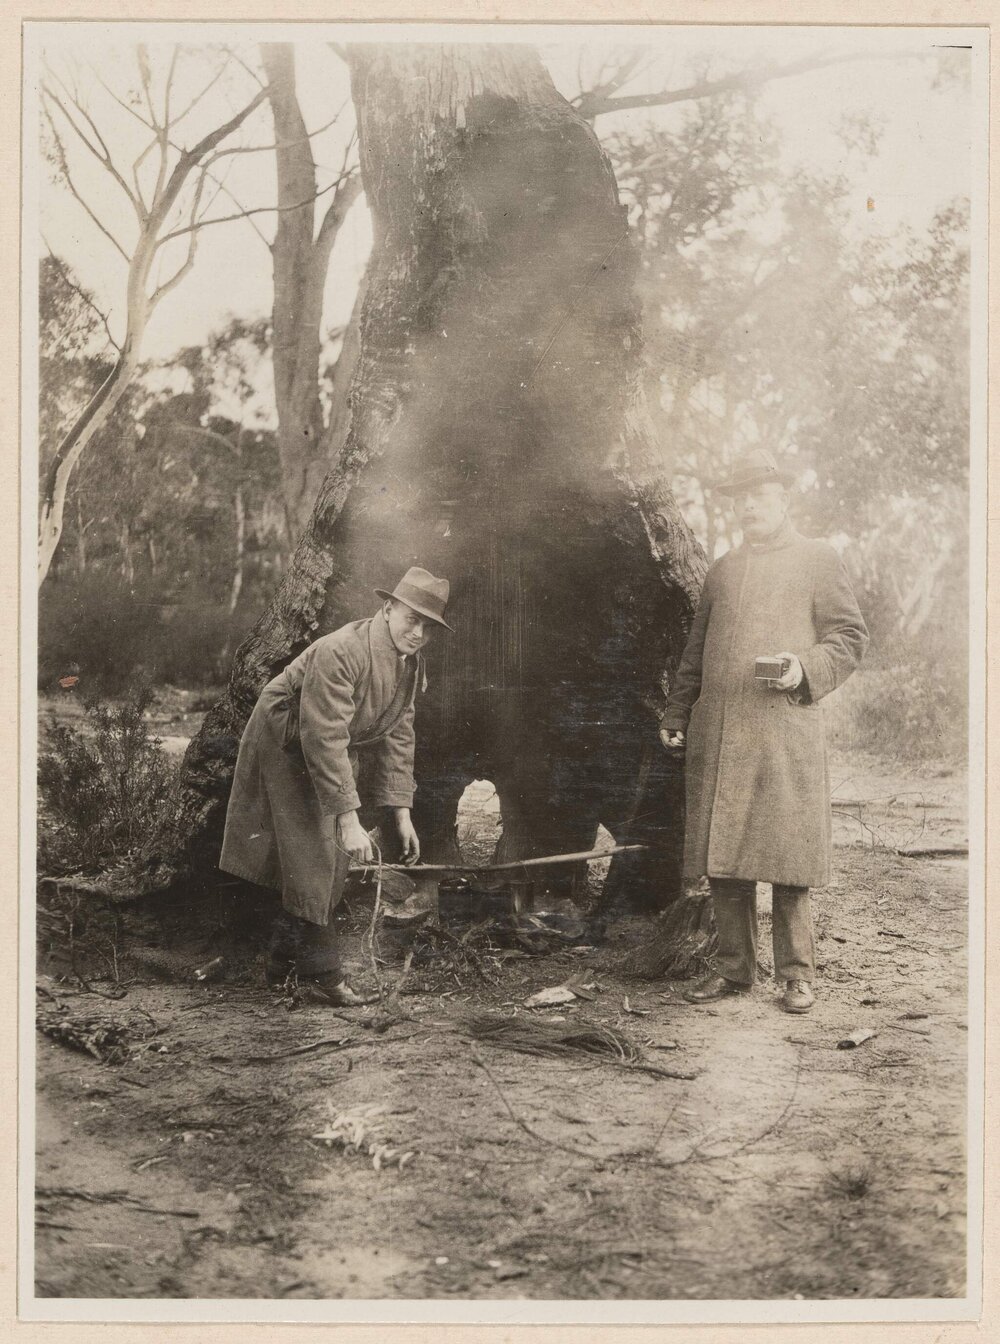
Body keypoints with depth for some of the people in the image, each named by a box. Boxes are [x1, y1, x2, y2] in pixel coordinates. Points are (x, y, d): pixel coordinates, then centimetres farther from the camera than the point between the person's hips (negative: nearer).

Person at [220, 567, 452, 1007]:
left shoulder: (411, 664, -5)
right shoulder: (340, 652, -32)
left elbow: (398, 736, 3)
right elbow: (324, 738, -36)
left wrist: (401, 813, -2)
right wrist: (349, 819, -37)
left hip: (341, 754, 9)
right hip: (287, 744, -9)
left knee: (332, 861, 11)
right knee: (311, 859, -11)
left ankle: (286, 957, 27)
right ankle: (322, 975, -3)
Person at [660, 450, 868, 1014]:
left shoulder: (820, 559, 8)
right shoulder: (722, 570, 21)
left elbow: (851, 636, 3)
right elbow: (695, 652, 22)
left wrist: (805, 668, -14)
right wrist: (677, 715, 14)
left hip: (785, 734, -4)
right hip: (717, 735, 4)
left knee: (787, 853, -2)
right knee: (722, 856, 5)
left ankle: (797, 974, 9)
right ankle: (734, 967, 16)